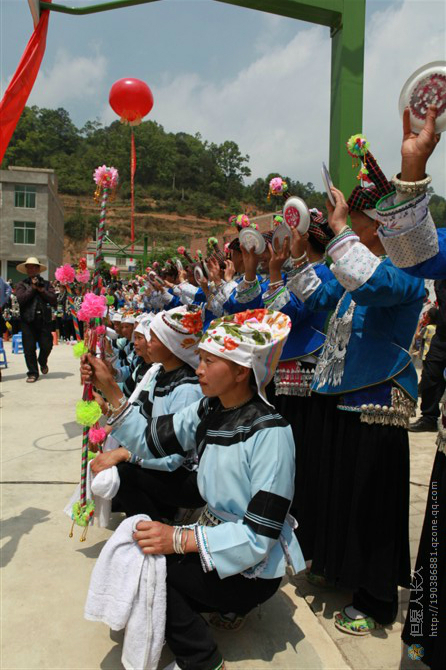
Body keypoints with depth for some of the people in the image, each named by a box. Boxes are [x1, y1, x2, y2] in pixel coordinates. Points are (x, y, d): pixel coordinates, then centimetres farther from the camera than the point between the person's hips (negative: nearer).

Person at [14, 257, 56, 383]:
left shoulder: (46, 284, 12)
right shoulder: (22, 284, 9)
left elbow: (54, 301, 0)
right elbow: (20, 299, -9)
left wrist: (41, 289, -8)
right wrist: (32, 287, -5)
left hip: (44, 320, 1)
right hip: (28, 320, -1)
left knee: (46, 345, 1)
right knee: (29, 348, 0)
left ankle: (42, 362, 33)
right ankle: (32, 373, 12)